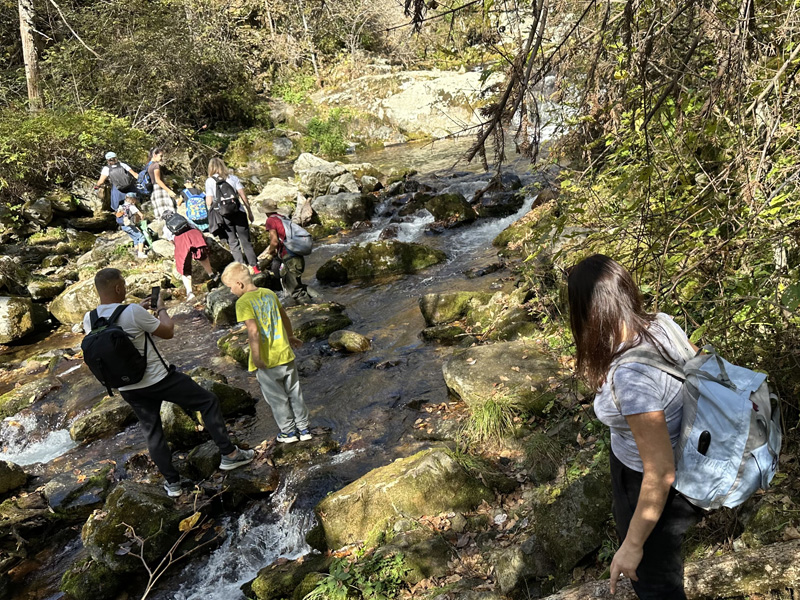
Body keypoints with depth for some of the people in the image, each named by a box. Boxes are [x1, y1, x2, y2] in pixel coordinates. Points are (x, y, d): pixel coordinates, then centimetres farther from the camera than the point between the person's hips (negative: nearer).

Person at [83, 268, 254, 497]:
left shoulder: (89, 320, -4)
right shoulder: (133, 312, -24)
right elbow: (168, 332, -10)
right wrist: (161, 308, 6)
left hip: (129, 390, 6)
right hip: (159, 379, -6)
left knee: (152, 433, 19)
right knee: (209, 402, 9)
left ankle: (172, 483, 28)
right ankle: (229, 454, 13)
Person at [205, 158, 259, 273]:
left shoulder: (209, 181, 2)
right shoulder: (233, 178, 8)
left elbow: (209, 202, -5)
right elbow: (243, 196, 5)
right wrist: (249, 211, 12)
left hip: (223, 215, -1)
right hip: (238, 212, 1)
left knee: (233, 243, 6)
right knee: (245, 241, 7)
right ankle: (254, 267, 3)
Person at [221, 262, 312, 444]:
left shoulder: (243, 302, -15)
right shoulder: (269, 293, 5)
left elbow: (253, 331, -26)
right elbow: (285, 318, 18)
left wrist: (256, 357, -21)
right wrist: (290, 336, 33)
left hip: (266, 362, -6)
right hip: (285, 354, 6)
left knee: (277, 398, 12)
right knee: (295, 393, 18)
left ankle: (288, 431, 25)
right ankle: (303, 428, 28)